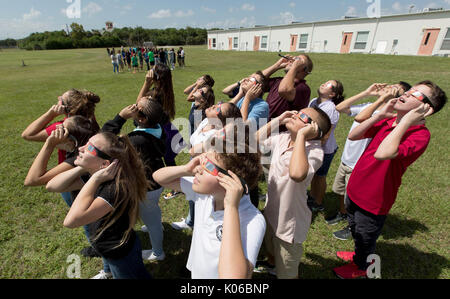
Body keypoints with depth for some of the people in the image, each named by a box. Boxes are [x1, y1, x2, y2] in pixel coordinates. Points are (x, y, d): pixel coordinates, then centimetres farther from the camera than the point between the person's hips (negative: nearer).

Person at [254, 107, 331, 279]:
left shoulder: (314, 151, -29)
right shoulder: (283, 138, -7)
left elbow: (297, 173, -49)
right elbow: (258, 138, 7)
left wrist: (301, 135, -38)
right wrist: (277, 120, -6)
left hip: (290, 222, -7)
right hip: (271, 211, 8)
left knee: (286, 272, 19)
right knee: (269, 248, 39)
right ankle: (270, 264, 72)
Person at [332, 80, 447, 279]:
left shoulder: (420, 134, -24)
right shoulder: (387, 121, -1)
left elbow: (382, 154, -41)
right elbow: (353, 136, -4)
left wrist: (407, 121, -33)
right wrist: (380, 115, -12)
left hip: (373, 202, -6)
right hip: (354, 190, 7)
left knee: (365, 238, 20)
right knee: (356, 232, 30)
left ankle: (361, 267, 50)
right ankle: (360, 255, 59)